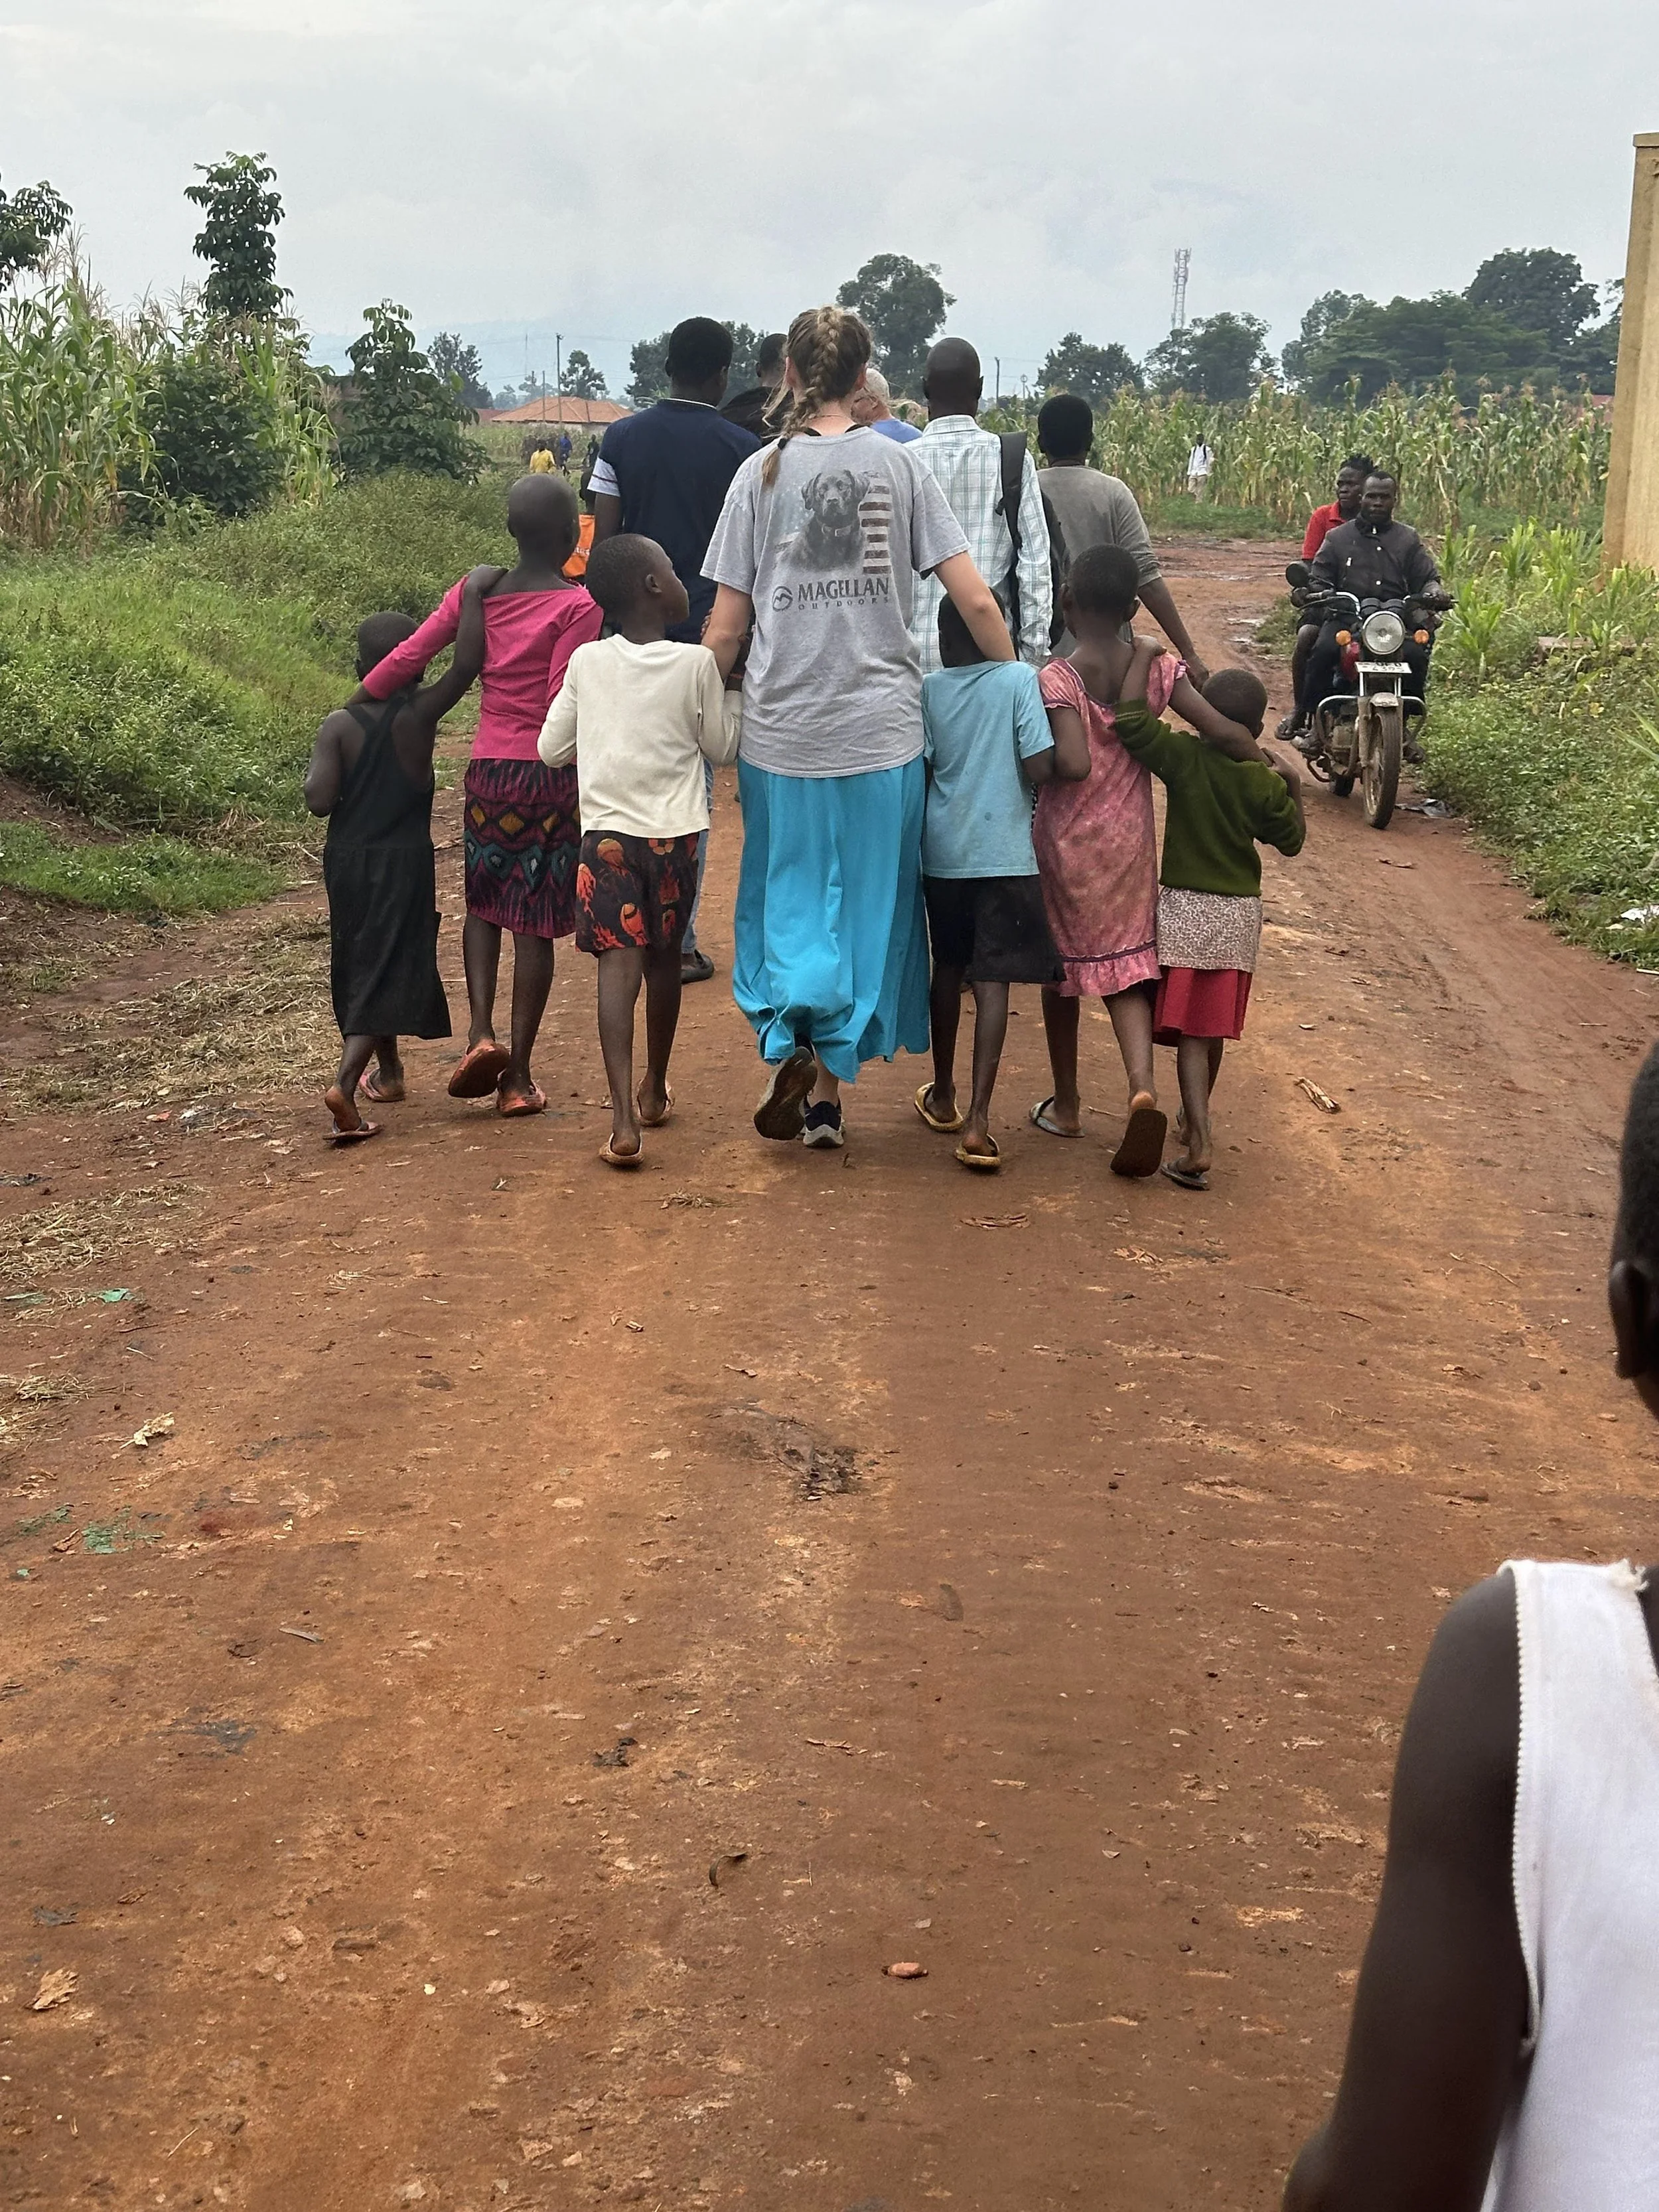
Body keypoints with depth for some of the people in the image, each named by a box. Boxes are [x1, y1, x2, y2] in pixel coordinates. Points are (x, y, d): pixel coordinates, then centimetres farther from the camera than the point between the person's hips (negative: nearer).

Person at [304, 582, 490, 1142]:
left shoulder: (339, 726, -7)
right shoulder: (421, 714, -12)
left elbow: (319, 800, -15)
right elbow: (466, 665, -23)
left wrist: (316, 772, 5)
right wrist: (473, 592, -18)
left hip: (348, 861, 3)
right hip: (404, 863, -3)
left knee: (362, 968, 20)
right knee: (385, 974, -3)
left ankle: (389, 1071, 35)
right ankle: (346, 1080, -22)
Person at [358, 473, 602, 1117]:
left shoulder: (477, 593, 4)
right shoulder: (578, 606, -9)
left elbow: (407, 659, 0)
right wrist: (589, 784, -6)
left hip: (488, 769, 3)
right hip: (549, 775, -3)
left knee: (483, 902, 19)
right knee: (536, 922, 3)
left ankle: (481, 1032, -1)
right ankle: (517, 1074, 5)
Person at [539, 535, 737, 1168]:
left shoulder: (586, 662, 0)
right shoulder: (697, 664, -6)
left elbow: (553, 748, 6)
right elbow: (721, 747, 5)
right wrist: (729, 688, 19)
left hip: (607, 833, 0)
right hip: (676, 832, 0)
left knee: (619, 966, -8)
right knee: (663, 961, 18)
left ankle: (623, 1119, -22)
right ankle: (655, 1090, 37)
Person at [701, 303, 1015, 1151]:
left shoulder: (762, 472, 0)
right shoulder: (898, 464, 0)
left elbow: (726, 629, 0)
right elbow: (976, 602, -4)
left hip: (782, 728, 0)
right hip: (881, 730, 0)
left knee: (788, 899, 15)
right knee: (865, 905, 11)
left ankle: (790, 1038, -8)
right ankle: (827, 1091, 14)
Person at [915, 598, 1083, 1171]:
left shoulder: (931, 689, 0)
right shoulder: (1021, 680, -8)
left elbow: (919, 770, 1)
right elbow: (1040, 769, -12)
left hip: (943, 851, 3)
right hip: (1005, 853, -3)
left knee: (949, 968, 20)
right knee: (993, 980, -4)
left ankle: (943, 1096, 33)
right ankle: (978, 1119, -12)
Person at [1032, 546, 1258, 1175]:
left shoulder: (1057, 679, -15)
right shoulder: (1157, 669, -3)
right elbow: (1224, 733, -8)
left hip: (1067, 840, -3)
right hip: (1130, 840, 3)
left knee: (1063, 965, 14)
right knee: (1127, 964, 7)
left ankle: (1066, 1104, 25)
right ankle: (1143, 1085, -18)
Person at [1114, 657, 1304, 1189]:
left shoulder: (1183, 756, -13)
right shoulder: (1265, 783, -5)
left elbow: (1131, 718, -23)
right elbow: (1291, 841, 7)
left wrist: (1145, 654, -12)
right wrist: (1294, 789, 19)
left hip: (1185, 907, -3)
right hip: (1240, 912, 3)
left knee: (1190, 1030, -4)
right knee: (1213, 1027, 17)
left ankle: (1198, 1141, -16)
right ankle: (1195, 1120, 35)